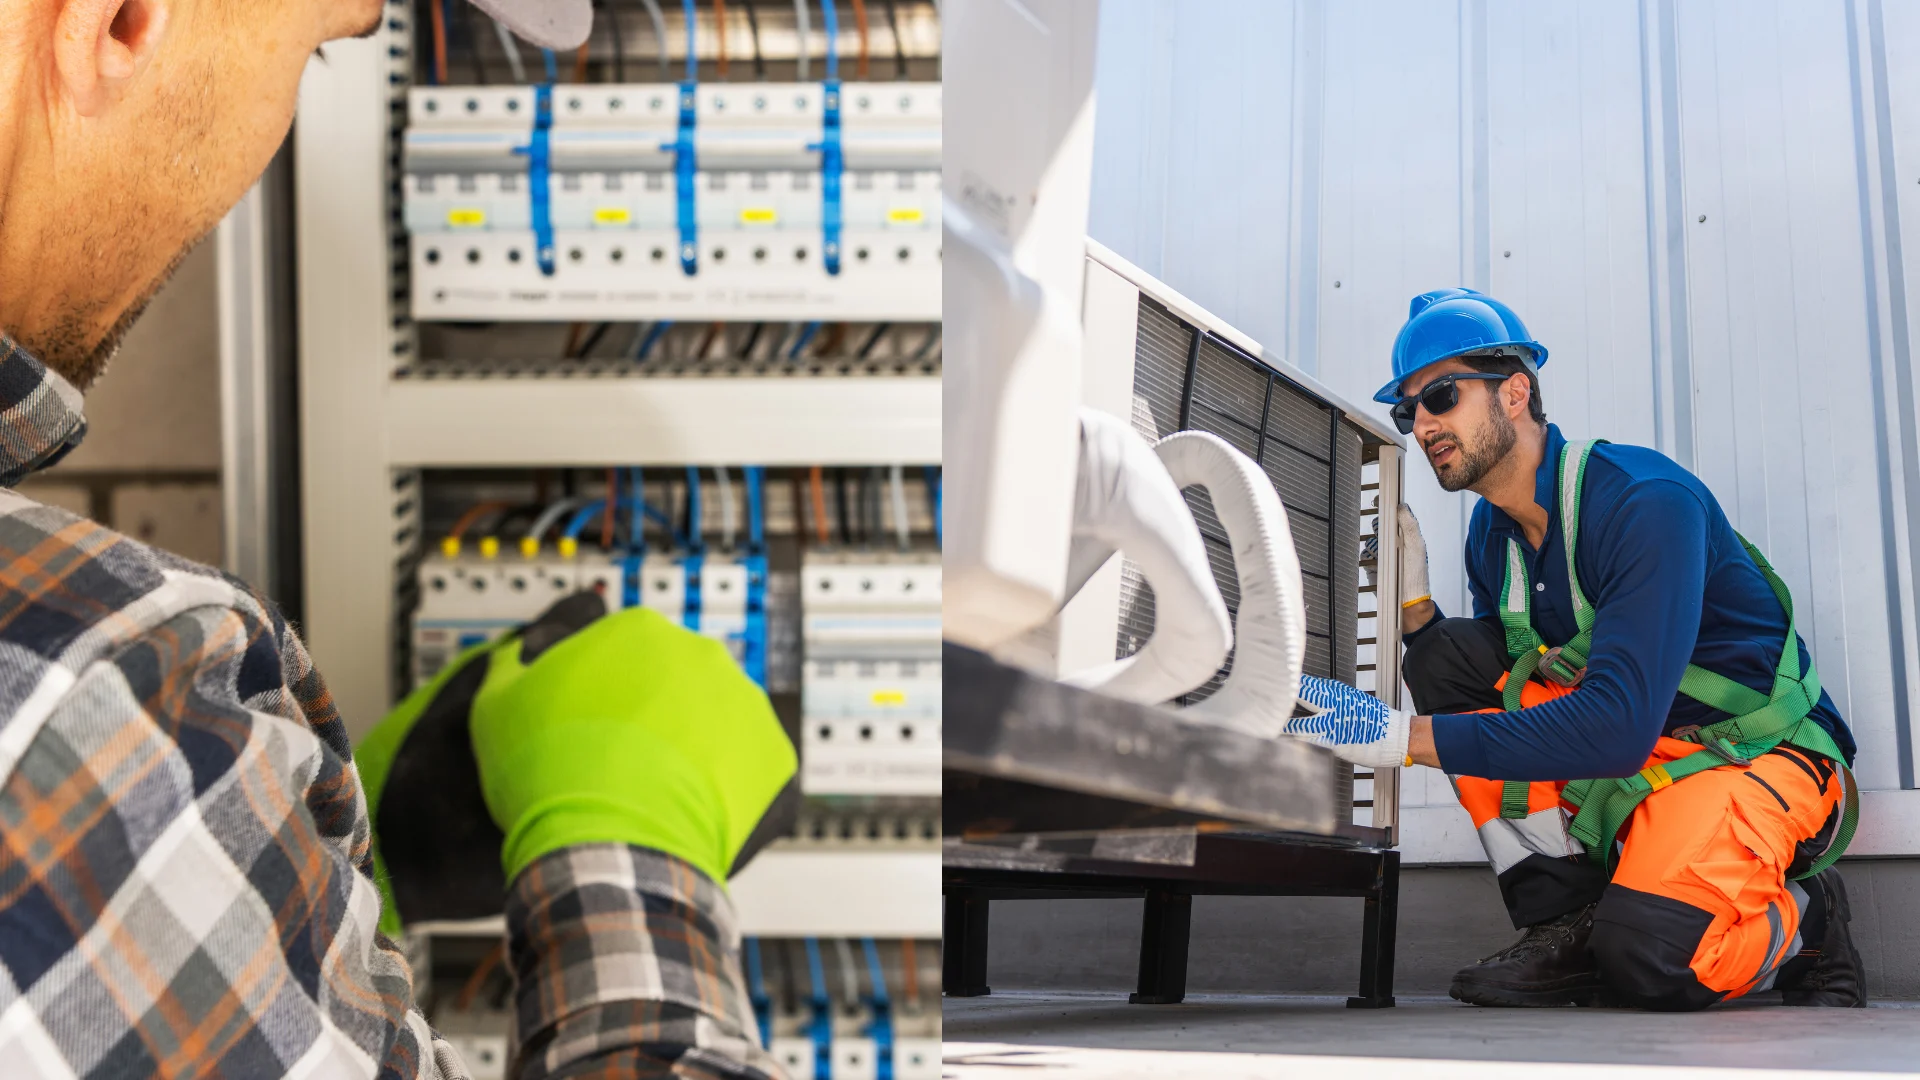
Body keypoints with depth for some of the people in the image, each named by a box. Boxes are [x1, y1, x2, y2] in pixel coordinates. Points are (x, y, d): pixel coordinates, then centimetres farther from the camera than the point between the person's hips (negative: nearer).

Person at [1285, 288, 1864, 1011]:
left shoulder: (1645, 500, -23)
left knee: (1647, 957, -35)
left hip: (1761, 760, -8)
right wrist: (1412, 600, -9)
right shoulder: (1493, 535, 4)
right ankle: (1567, 927, -9)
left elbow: (1619, 726, -34)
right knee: (1441, 657, -8)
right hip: (1634, 766, 8)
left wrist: (1404, 736, -36)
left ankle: (1804, 923, 1)